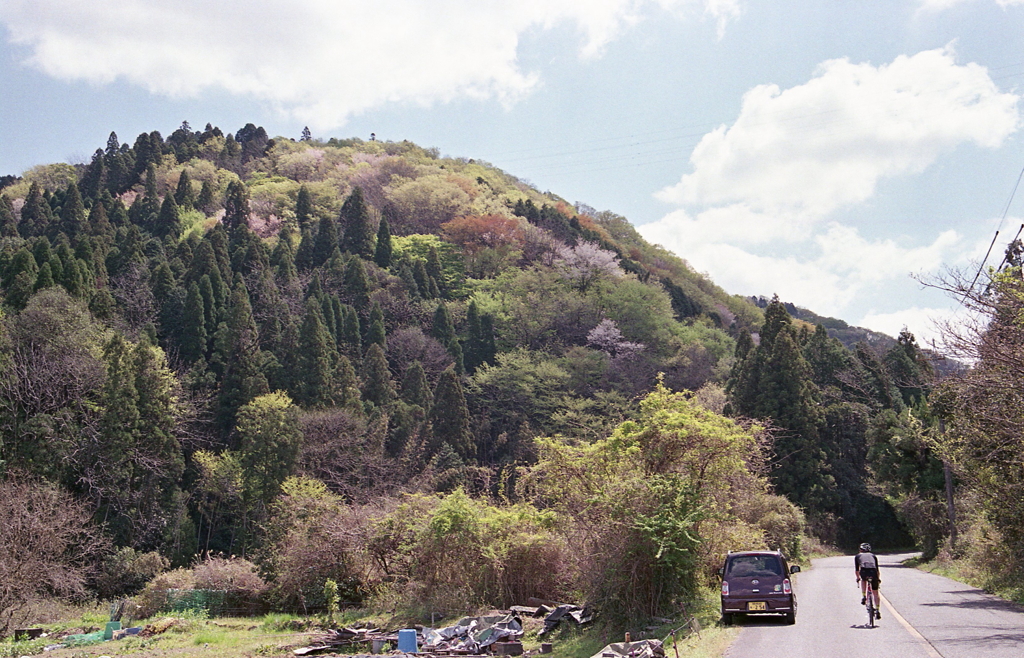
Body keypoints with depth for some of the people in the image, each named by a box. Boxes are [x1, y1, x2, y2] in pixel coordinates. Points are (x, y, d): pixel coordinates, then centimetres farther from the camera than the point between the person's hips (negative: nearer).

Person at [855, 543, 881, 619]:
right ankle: (878, 611, 9)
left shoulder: (858, 556, 29)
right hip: (873, 572, 1)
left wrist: (858, 578, 50)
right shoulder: (873, 556, 32)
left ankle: (863, 597, 21)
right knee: (875, 593, 16)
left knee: (863, 580, 36)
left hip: (864, 571, -1)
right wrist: (878, 579, 51)